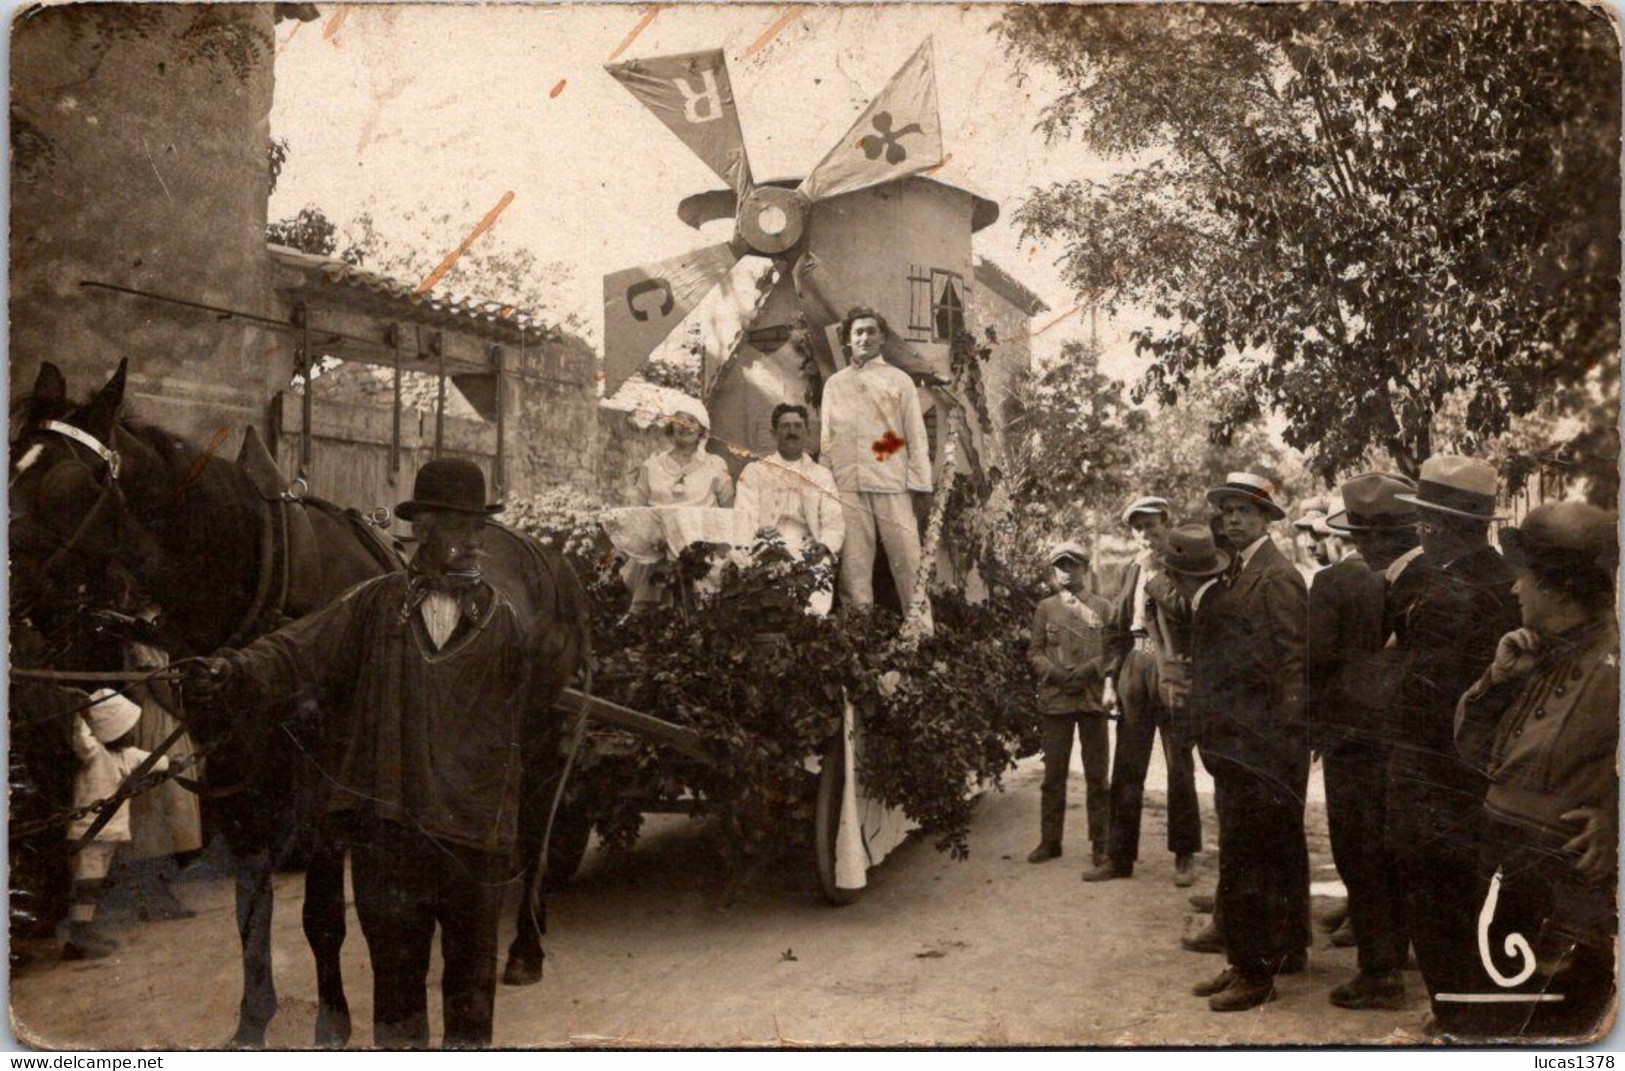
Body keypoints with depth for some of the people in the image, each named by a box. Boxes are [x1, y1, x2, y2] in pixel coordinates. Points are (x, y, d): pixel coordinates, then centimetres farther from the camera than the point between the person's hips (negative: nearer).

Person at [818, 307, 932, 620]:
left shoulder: (899, 380, 10)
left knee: (908, 559, -6)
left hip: (892, 484, -2)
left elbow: (916, 434, 6)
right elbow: (825, 438, 17)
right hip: (847, 486, 2)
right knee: (853, 563, 0)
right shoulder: (835, 384, 17)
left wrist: (919, 483, -3)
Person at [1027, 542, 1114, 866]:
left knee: (1097, 776, 3)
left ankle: (1100, 843, 9)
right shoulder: (1045, 608, 10)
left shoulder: (1102, 607, 8)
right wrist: (1054, 673, -10)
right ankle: (1050, 841, 13)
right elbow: (1036, 651, 8)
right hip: (1055, 700, 1)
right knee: (1053, 775, 5)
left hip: (1093, 698, -1)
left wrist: (1089, 671, -12)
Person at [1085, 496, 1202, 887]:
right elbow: (1116, 628, 16)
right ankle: (1120, 856, 11)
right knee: (1126, 769, 6)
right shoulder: (1133, 571, 16)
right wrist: (1111, 678, 10)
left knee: (1179, 767, 2)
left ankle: (1184, 856, 12)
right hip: (1135, 669, 5)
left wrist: (1155, 575, -15)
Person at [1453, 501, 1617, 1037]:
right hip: (1513, 880, 8)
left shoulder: (1611, 663, -19)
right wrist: (1499, 678, -1)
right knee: (1492, 1018, 20)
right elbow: (1474, 747, 13)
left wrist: (1612, 821, -23)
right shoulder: (1544, 658, 8)